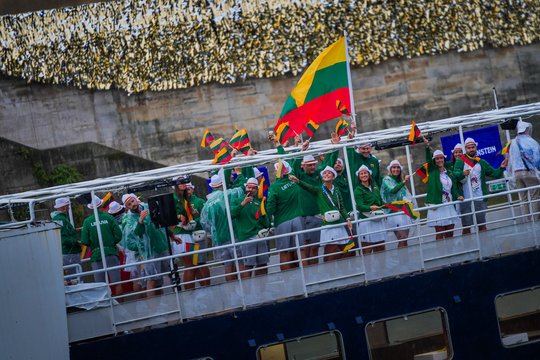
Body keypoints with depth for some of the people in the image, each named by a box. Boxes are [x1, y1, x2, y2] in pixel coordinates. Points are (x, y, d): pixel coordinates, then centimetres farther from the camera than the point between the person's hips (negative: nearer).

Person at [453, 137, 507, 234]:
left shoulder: (481, 162, 15)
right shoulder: (460, 162, 3)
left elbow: (494, 174, 12)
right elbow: (456, 174, -14)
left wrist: (501, 168, -7)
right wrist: (462, 174, -36)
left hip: (480, 200, 3)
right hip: (465, 200, -3)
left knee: (482, 225, 4)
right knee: (466, 227, -2)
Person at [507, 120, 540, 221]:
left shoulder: (513, 143, 12)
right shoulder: (531, 142, -5)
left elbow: (510, 162, 14)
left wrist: (511, 176, 18)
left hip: (516, 173, 5)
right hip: (529, 172, -5)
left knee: (523, 199, 7)